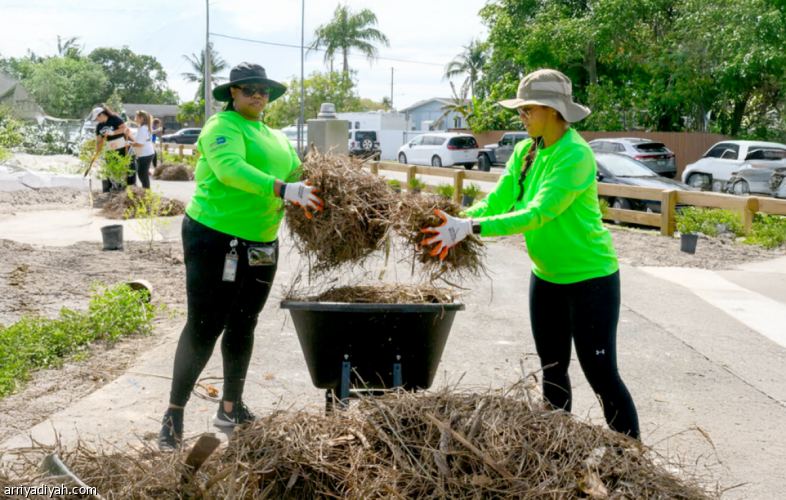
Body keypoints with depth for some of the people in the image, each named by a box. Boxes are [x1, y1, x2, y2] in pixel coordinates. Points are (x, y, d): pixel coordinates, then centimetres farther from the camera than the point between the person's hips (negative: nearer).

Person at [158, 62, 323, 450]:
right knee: (204, 328, -7)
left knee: (242, 327, 15)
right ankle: (174, 414, 3)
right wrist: (284, 190, -34)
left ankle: (231, 407, 28)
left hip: (260, 245, 8)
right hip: (214, 239, -8)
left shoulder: (274, 137, 20)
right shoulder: (222, 127, -8)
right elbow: (231, 168, -26)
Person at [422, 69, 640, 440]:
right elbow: (497, 201, -2)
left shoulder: (575, 155, -22)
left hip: (590, 277, -8)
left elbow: (538, 214, -31)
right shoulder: (526, 152, 3)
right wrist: (457, 222, -20)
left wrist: (472, 227, -37)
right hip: (546, 277, 8)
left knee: (600, 373, -4)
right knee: (552, 369, 15)